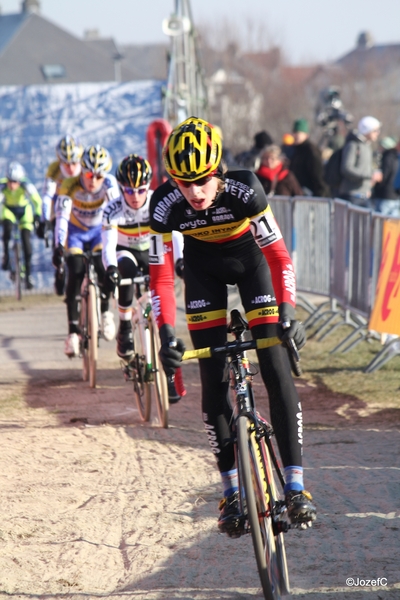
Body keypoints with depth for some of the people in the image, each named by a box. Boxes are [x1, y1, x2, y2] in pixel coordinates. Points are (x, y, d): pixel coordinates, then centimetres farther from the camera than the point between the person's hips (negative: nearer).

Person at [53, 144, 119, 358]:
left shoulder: (109, 183, -27)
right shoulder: (70, 186, -31)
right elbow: (62, 216, -37)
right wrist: (58, 246, -49)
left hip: (98, 230, 1)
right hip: (75, 231, -1)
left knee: (104, 268, -21)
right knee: (75, 274, -19)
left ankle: (105, 310, 7)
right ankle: (73, 330, -15)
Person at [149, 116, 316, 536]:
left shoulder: (245, 190, -34)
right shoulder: (166, 204, -29)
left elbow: (278, 256, -31)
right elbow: (160, 273, -23)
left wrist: (288, 313, -42)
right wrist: (166, 334, -33)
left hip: (250, 259, -1)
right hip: (203, 268, 1)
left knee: (277, 370, -13)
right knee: (213, 380, -7)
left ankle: (295, 485, -11)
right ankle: (231, 490, 1)